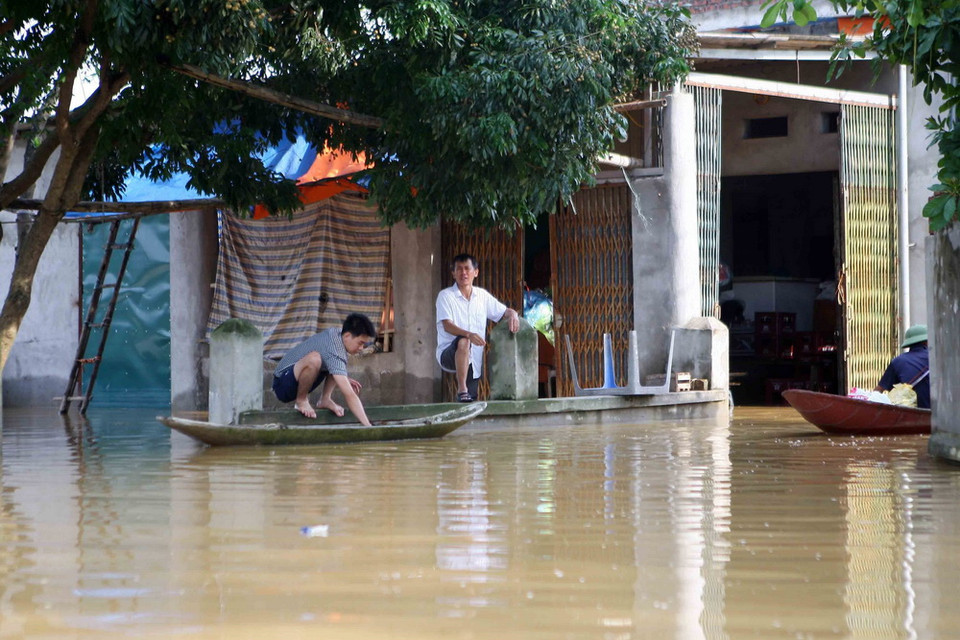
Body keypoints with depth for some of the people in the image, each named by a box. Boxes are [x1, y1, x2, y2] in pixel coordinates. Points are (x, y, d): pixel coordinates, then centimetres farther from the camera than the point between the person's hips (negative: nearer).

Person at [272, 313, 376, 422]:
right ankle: (301, 400, -13)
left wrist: (344, 379, 7)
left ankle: (325, 399, 2)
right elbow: (349, 395, -34)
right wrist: (368, 426, -37)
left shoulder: (336, 332, -2)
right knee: (314, 358, -38)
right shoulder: (335, 353, -29)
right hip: (283, 385, -10)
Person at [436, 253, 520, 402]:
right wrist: (469, 335, -37)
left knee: (472, 404, 2)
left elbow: (504, 312, 17)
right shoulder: (445, 296, -5)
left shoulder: (482, 296, 10)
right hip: (448, 354, -5)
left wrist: (513, 315, -10)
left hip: (473, 360, 5)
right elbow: (447, 326, -18)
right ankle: (462, 390, -34)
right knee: (463, 342, -38)